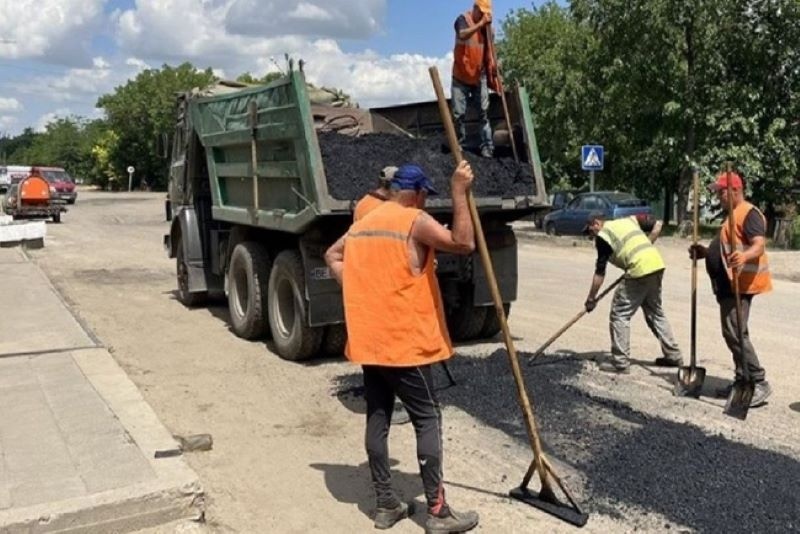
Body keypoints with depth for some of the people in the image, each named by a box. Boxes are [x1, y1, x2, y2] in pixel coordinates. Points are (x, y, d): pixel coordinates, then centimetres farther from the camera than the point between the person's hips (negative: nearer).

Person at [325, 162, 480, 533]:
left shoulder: (362, 223, 13)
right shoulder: (415, 221, -10)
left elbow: (333, 256, 24)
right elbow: (464, 243, -20)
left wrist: (356, 291, 13)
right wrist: (459, 192, -15)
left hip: (368, 340, 7)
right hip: (405, 342, -7)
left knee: (377, 420, 10)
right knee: (427, 421, 0)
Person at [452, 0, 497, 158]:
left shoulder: (486, 26, 7)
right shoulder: (463, 19, -7)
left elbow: (488, 51, 11)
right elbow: (462, 35, -29)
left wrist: (492, 66, -2)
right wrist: (480, 23, -33)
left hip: (479, 77, 4)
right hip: (461, 76, -4)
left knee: (484, 112, 1)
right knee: (459, 113, -3)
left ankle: (487, 146, 4)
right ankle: (460, 144, 12)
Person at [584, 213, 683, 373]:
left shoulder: (603, 236, 0)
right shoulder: (628, 220, 21)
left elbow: (600, 271, -1)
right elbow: (657, 225, 18)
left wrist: (591, 298, 5)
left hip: (640, 270, -8)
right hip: (657, 265, 8)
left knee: (620, 314, 1)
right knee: (655, 312, 21)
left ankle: (620, 362, 2)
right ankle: (673, 355, 25)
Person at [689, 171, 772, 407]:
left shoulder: (749, 213, -11)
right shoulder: (733, 215, 22)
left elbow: (759, 244, -26)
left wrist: (744, 256, -46)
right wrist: (706, 252, 18)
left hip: (740, 285, -11)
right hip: (729, 285, 11)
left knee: (734, 333, -14)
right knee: (733, 333, 14)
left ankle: (759, 383, -9)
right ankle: (742, 380, 21)